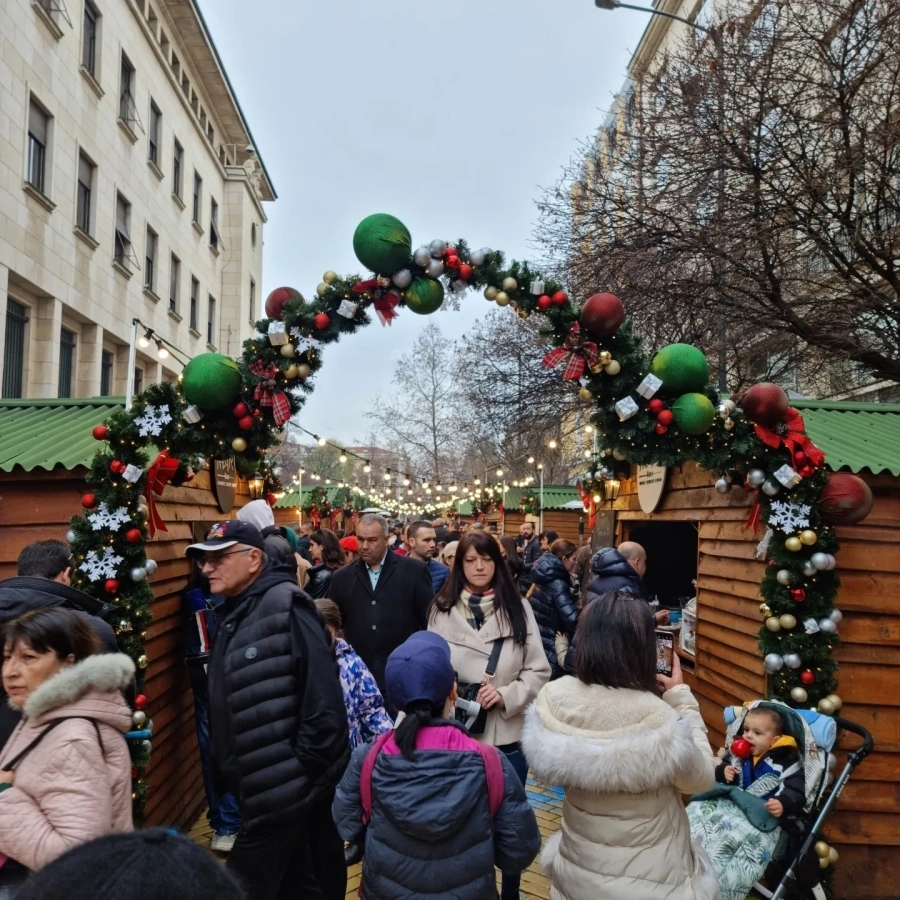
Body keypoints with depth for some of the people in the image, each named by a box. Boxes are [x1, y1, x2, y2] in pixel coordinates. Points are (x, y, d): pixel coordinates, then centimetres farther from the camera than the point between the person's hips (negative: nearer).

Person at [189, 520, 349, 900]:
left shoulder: (286, 607, -19)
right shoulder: (236, 613, 9)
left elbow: (323, 697, -24)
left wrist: (302, 771, -20)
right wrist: (228, 770, 15)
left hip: (285, 786, -8)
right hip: (261, 782, 8)